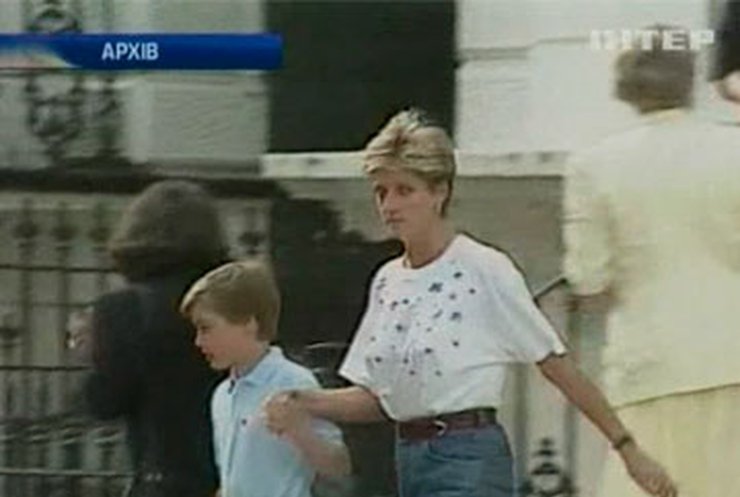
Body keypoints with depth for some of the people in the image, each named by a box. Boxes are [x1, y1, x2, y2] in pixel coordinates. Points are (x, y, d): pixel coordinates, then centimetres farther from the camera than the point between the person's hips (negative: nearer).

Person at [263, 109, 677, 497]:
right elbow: (377, 398, 14)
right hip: (411, 459, 7)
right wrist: (304, 403, -2)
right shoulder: (387, 281, 11)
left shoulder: (485, 270, -8)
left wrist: (627, 448, -6)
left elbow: (559, 367, -6)